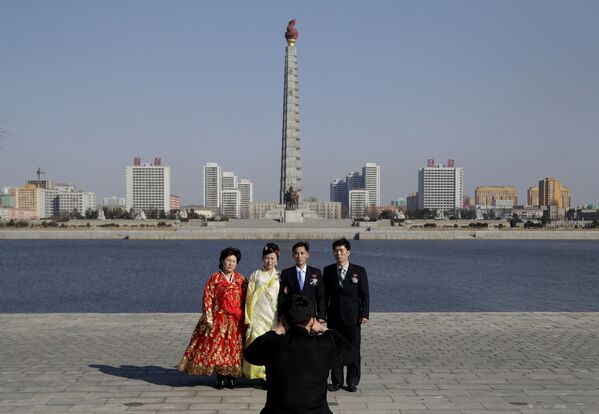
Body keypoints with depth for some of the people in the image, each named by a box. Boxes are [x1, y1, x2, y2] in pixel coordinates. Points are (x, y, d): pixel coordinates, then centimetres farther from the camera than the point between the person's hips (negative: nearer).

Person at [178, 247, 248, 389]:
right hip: (218, 318, -1)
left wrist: (245, 318, 1)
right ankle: (220, 377, 9)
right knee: (217, 346, -1)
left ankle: (231, 376, 12)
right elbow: (208, 299, -3)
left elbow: (246, 299, 7)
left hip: (236, 320, 2)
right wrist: (209, 318, -10)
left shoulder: (241, 279, 6)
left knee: (234, 347, 2)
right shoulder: (214, 279, 0)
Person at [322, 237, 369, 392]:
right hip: (334, 317, 2)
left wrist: (364, 314, -8)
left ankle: (352, 381, 15)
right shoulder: (328, 271, 6)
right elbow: (325, 294, 8)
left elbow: (365, 295, 0)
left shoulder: (359, 271, 0)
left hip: (353, 317, -2)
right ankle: (337, 381, 16)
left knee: (353, 350, 3)